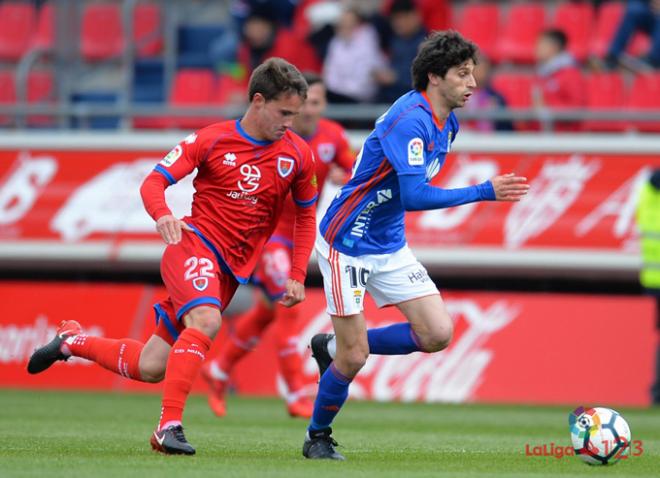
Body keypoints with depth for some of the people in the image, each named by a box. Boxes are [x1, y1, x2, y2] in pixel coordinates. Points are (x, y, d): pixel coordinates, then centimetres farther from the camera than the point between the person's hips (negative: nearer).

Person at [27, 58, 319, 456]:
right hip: (195, 244, -4)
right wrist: (163, 215, -26)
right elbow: (154, 182, -4)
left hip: (231, 270, 4)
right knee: (206, 320, -36)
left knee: (150, 367, 3)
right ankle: (169, 425, -34)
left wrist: (297, 276, 8)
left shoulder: (298, 155, 3)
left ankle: (72, 341, 29)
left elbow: (306, 215, 17)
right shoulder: (211, 140, -5)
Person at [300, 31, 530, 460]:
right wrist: (485, 192, -30)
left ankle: (335, 347, 16)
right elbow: (414, 197, -32)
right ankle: (318, 438, 19)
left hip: (389, 245, 8)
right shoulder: (411, 121, -24)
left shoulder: (447, 123, 5)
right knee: (354, 357, -5)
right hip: (347, 243, -8)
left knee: (438, 334, -3)